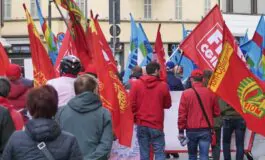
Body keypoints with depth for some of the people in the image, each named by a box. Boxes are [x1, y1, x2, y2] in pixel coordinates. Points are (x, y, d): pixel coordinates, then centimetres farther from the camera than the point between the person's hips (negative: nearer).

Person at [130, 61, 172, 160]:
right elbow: (167, 105, 6)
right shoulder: (163, 85, -5)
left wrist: (134, 117, 11)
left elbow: (131, 103, -3)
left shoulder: (136, 84, -2)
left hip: (141, 124, 2)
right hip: (157, 124, -2)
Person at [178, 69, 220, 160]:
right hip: (206, 130, 0)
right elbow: (217, 112, 7)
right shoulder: (210, 93, -1)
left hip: (191, 130, 0)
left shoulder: (186, 93, -7)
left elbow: (182, 114, -7)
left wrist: (181, 131, 0)